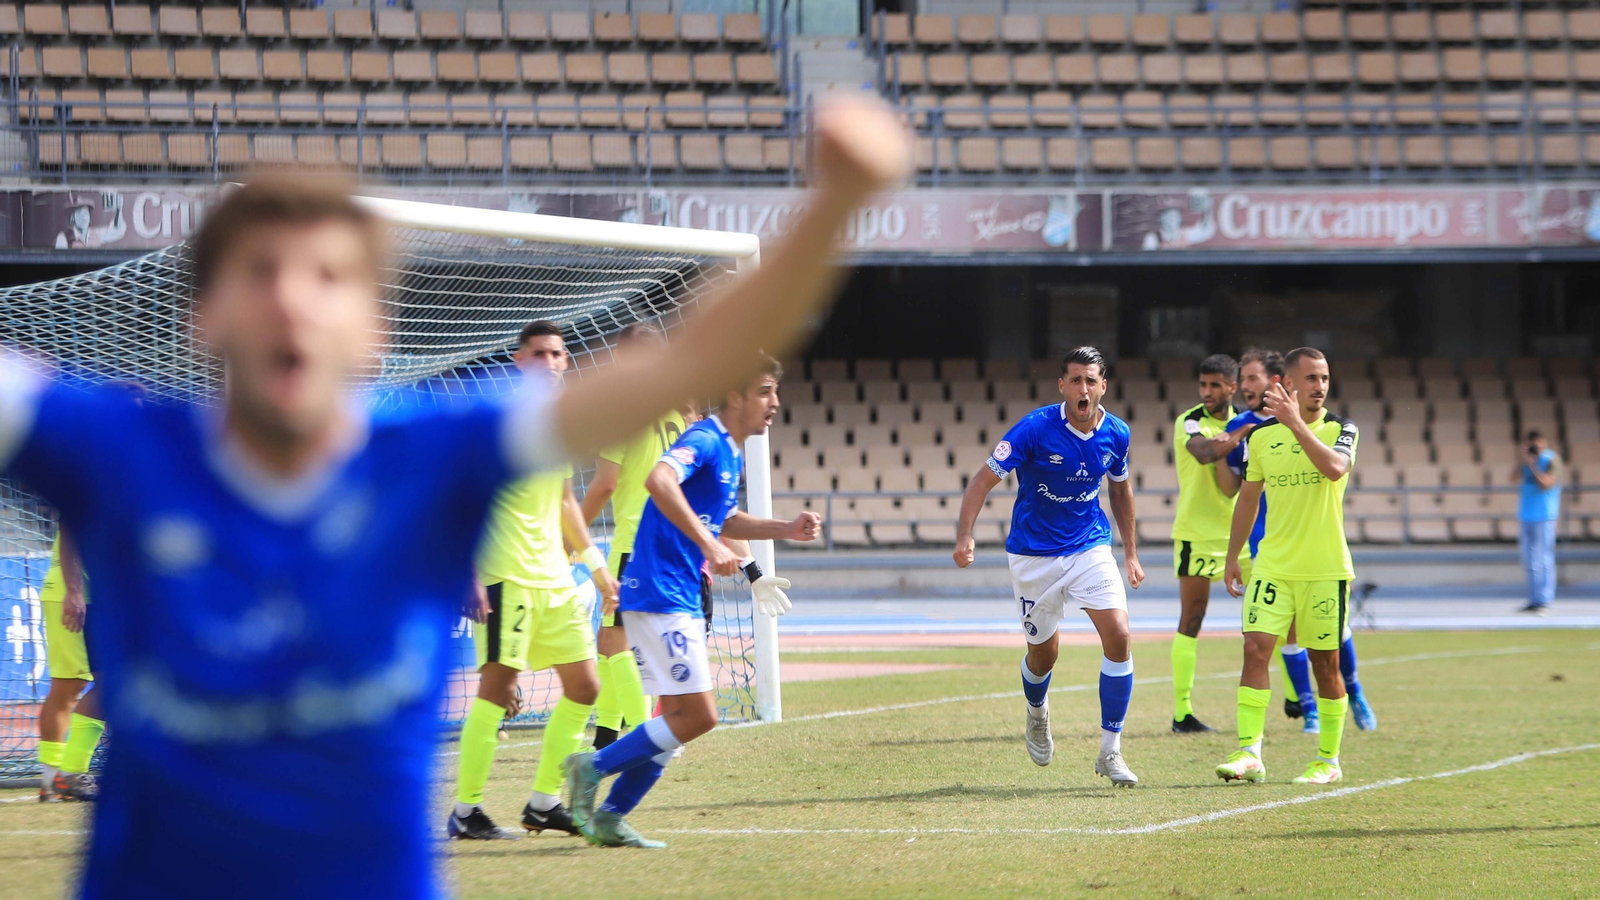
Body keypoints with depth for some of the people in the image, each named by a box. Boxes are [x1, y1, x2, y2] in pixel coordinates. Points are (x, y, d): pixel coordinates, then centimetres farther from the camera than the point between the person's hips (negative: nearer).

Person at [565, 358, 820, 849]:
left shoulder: (732, 455, 17)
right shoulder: (704, 441, -13)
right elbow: (659, 481, -33)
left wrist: (786, 529, 20)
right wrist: (710, 546, -35)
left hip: (680, 600, 10)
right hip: (659, 594, -10)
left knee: (681, 717, 10)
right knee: (698, 716, -12)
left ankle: (609, 817, 12)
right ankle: (593, 767, -3)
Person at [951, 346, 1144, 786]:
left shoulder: (1116, 433, -5)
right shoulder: (1036, 429, -18)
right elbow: (983, 480, -16)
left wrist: (1131, 552, 18)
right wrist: (965, 537, -29)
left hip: (1091, 547, 3)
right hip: (1034, 555, -2)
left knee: (1118, 634, -16)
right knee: (1044, 653, 9)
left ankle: (1110, 751, -8)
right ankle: (1037, 718, 46)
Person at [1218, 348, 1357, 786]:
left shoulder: (1340, 429, -3)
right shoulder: (1261, 434, 6)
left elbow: (1334, 468, -25)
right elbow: (1248, 497, 15)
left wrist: (1296, 423, -27)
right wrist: (1233, 556, 14)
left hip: (1326, 568, -2)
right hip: (1273, 565, 2)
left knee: (1325, 662, 3)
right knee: (1256, 647, -12)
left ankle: (1328, 760, 15)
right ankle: (1249, 754, -12)